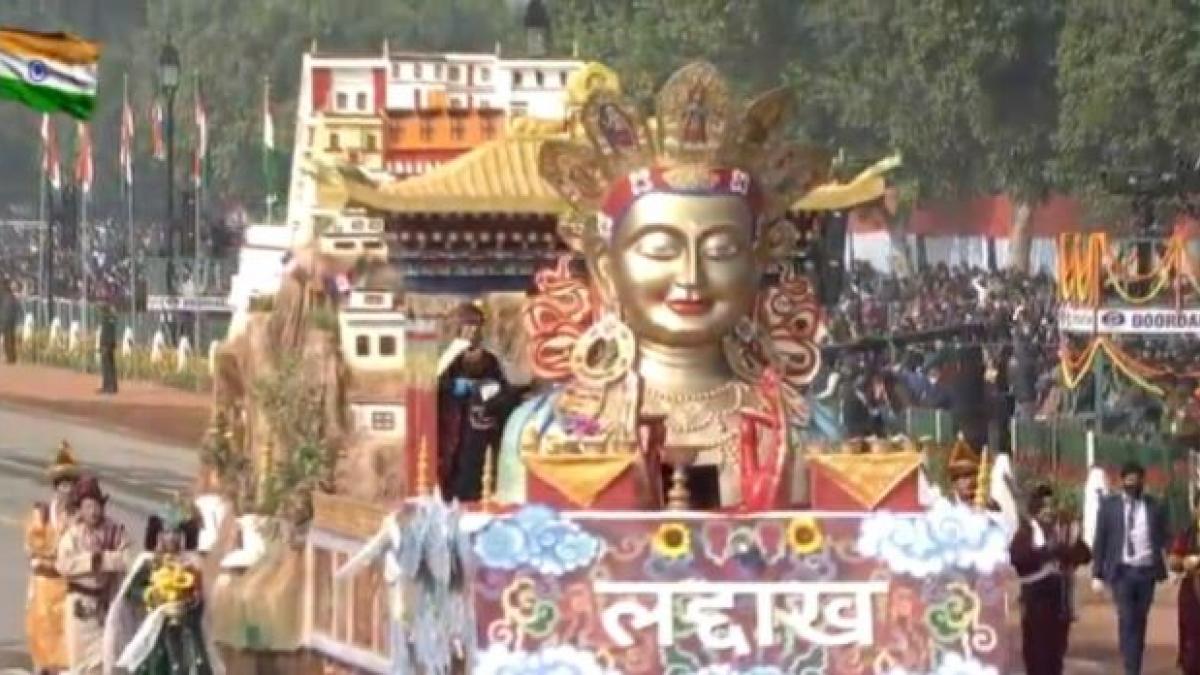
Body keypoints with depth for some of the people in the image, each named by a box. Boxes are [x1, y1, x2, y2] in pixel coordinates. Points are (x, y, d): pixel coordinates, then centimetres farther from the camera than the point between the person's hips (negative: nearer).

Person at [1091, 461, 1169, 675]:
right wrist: (1097, 574, -1)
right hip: (1122, 571, -2)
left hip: (1147, 571, 2)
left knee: (1140, 622, 6)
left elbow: (1163, 539, 6)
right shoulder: (1109, 505, 3)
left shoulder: (1155, 507, 6)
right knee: (1127, 620, -11)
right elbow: (1100, 541, 4)